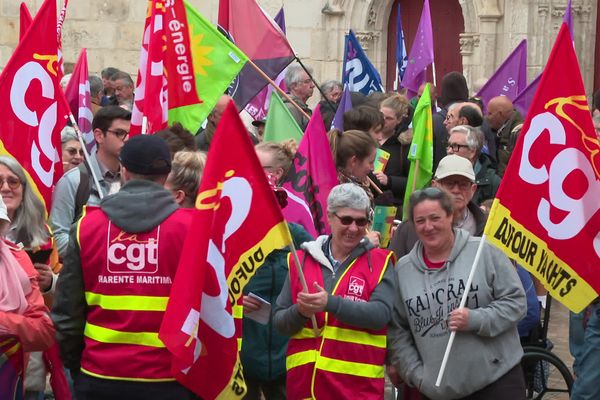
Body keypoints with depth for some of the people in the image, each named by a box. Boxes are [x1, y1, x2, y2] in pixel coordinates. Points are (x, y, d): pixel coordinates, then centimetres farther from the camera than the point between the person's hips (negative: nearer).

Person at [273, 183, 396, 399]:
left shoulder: (379, 262, 1)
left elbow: (381, 313, -13)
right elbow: (279, 322, 8)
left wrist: (330, 303, -23)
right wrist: (299, 311, -13)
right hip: (304, 381, 2)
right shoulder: (301, 260, 7)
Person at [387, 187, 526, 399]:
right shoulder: (402, 270, 6)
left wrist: (476, 320, -16)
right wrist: (417, 375, 0)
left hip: (497, 380, -2)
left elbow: (515, 301, -2)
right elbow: (396, 332, 9)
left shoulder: (485, 252, -3)